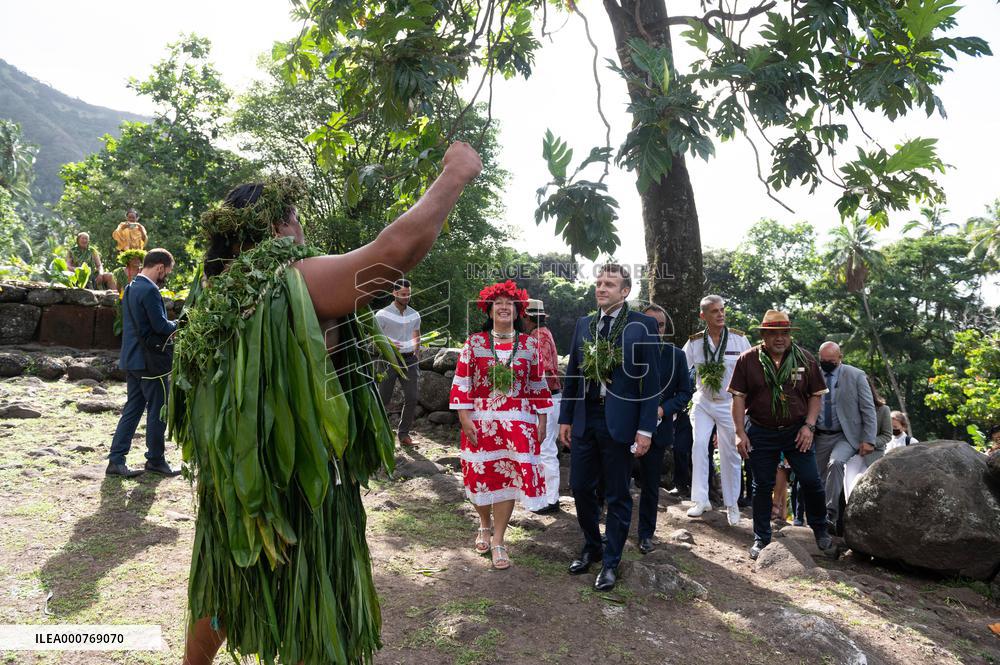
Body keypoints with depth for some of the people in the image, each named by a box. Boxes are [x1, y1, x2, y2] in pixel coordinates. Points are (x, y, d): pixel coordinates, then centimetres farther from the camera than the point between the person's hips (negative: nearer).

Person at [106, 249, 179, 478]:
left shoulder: (131, 288, 13)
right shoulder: (150, 290, -17)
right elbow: (161, 325, -20)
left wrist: (171, 325, 13)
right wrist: (178, 325, -1)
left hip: (131, 360, 9)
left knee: (133, 409, 13)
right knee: (158, 411, 4)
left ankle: (116, 460, 13)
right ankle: (155, 459, 14)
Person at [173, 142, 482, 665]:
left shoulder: (214, 297, 4)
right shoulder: (300, 282, -19)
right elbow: (400, 245, -28)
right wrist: (455, 174, -16)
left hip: (228, 485, 8)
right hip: (303, 491, -7)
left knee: (220, 594, 30)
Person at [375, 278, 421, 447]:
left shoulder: (414, 315, 8)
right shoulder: (382, 314, -6)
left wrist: (416, 358, 11)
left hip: (409, 359, 4)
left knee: (411, 398, 0)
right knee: (383, 398, 0)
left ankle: (403, 432, 13)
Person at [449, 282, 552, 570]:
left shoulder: (529, 344, 4)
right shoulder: (474, 342, 1)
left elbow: (538, 385, 7)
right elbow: (461, 381, -1)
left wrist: (542, 422, 6)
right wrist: (464, 419, -8)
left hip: (518, 423, 0)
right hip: (480, 421, 0)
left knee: (509, 478, 1)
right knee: (480, 476, 8)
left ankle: (498, 541, 14)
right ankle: (484, 525, 36)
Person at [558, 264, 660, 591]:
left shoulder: (642, 326, -6)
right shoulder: (583, 324, 8)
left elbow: (651, 381, -7)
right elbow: (572, 375, 12)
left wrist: (645, 429, -11)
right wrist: (565, 418, 10)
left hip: (619, 422, -4)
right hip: (584, 419, 5)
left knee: (617, 495, 8)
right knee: (581, 488, 12)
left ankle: (611, 562, 23)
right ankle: (591, 546, 34)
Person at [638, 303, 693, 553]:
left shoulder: (676, 356, 2)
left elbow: (685, 392, 3)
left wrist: (663, 409, -12)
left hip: (657, 427, 1)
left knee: (650, 484, 11)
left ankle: (646, 534, 24)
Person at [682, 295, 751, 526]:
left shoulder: (739, 338, -5)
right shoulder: (694, 342, -1)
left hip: (729, 404, -1)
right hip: (703, 403, 1)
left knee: (730, 454, 4)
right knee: (698, 446, -14)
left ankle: (732, 504, 18)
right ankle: (701, 500, -6)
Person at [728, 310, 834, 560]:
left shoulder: (805, 359, -1)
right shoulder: (748, 359, -5)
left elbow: (816, 395, 4)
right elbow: (738, 397, -4)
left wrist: (809, 426, -7)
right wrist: (740, 433, -9)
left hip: (797, 431, 1)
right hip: (761, 433, -1)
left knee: (812, 482, 3)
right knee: (762, 487, 6)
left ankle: (821, 531, 26)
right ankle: (761, 539, 18)